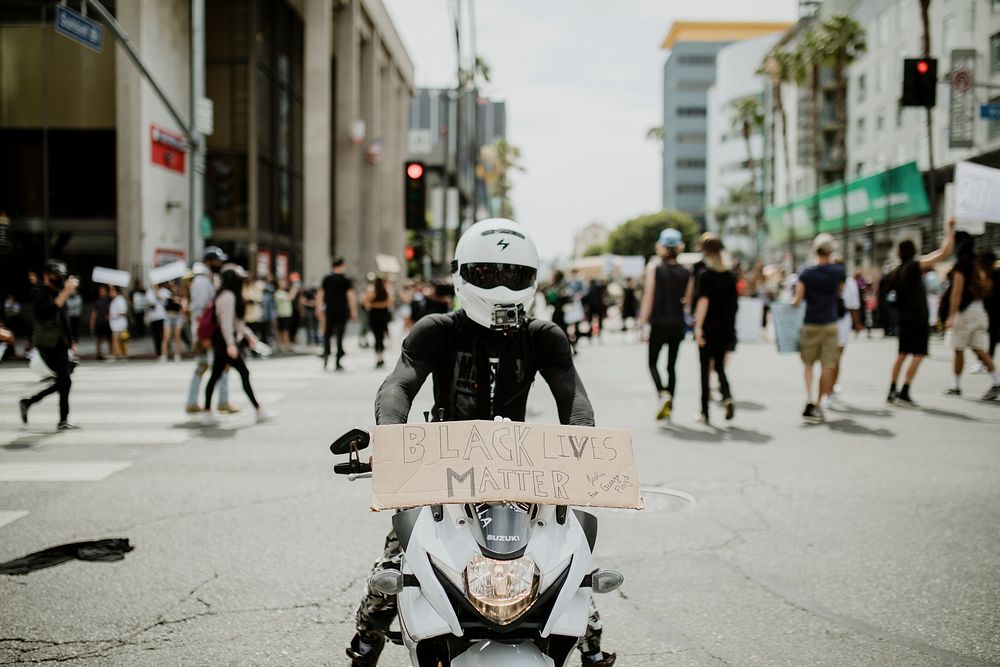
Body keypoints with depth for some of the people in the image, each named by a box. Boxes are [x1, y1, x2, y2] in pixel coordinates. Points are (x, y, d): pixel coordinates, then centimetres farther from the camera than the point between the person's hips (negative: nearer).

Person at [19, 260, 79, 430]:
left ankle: (27, 402, 21)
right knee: (65, 381, -11)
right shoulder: (39, 292, -9)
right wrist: (65, 292, -33)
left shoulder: (58, 292, 17)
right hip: (48, 344, -9)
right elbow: (47, 312, -29)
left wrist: (70, 341, 24)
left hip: (60, 344, 9)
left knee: (62, 382, 8)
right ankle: (64, 420, -2)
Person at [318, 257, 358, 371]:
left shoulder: (327, 279, 5)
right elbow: (351, 296, -10)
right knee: (339, 336, 2)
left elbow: (320, 295, 5)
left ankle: (326, 354, -11)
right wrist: (353, 311, -5)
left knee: (327, 334, 14)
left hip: (329, 310, 2)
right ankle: (338, 363, 4)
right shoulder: (346, 280, -5)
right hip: (342, 311, -2)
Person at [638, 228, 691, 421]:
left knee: (653, 362, 10)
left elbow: (648, 298, -10)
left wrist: (642, 325, -7)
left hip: (658, 323, -3)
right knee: (671, 365, 12)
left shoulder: (654, 268, -7)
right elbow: (686, 301, 1)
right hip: (678, 324, 3)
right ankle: (669, 405, 13)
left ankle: (663, 394, -15)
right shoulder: (686, 273, 1)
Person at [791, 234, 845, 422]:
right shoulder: (839, 271, -2)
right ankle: (819, 405, 8)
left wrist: (793, 302, 11)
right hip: (830, 324, 1)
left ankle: (809, 400, -8)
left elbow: (797, 301, -9)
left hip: (811, 324, -1)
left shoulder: (806, 274, -8)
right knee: (827, 366, 5)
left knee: (808, 364, 9)